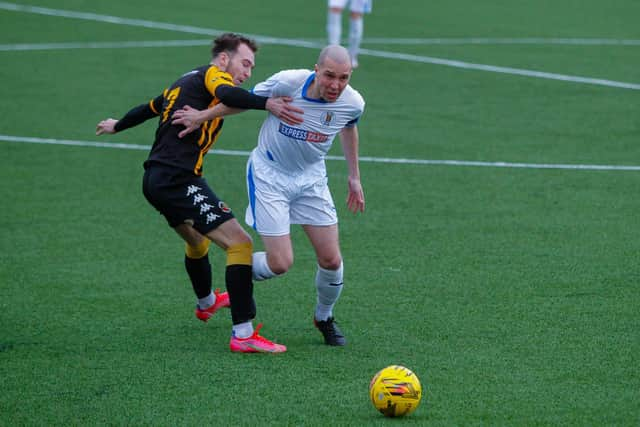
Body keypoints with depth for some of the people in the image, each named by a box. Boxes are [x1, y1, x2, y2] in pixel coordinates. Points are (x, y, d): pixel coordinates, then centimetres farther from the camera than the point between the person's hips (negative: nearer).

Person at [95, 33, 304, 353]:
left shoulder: (185, 81, 22)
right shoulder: (213, 73, -4)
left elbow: (149, 108, 37)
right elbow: (225, 94, -28)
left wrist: (116, 126, 54)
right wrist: (266, 103, -41)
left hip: (156, 179, 10)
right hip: (179, 180, -10)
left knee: (197, 241, 35)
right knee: (239, 243, -15)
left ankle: (207, 302, 61)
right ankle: (243, 334, -22)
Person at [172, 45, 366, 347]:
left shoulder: (353, 103, -15)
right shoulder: (288, 83, -28)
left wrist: (354, 177, 18)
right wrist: (202, 116, 0)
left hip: (312, 178, 4)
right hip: (268, 175, -4)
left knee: (331, 259, 0)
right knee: (280, 263, -11)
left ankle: (324, 318, 30)